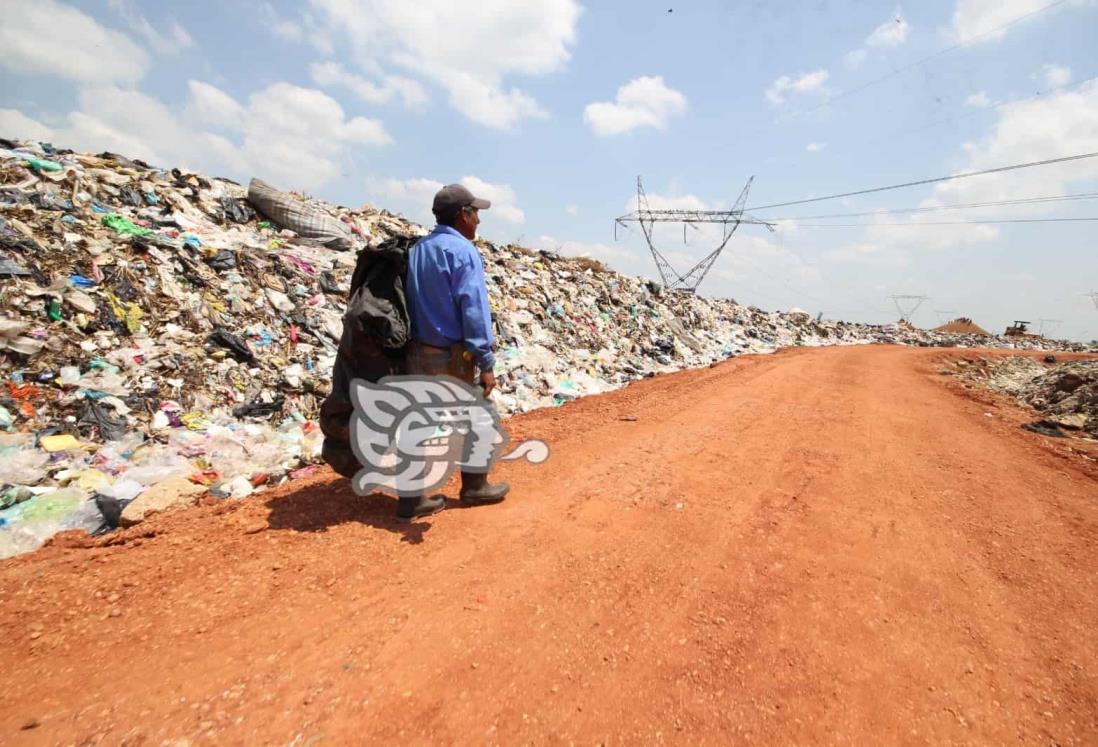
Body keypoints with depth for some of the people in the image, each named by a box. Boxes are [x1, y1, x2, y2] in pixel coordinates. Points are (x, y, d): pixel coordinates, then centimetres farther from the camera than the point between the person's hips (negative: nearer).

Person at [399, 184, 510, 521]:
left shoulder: (416, 250, 12)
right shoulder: (463, 251, -12)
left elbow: (408, 304, 13)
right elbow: (474, 311, -20)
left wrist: (412, 344, 17)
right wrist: (485, 362, -20)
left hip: (417, 352, 7)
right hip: (452, 355, -7)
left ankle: (412, 499, 19)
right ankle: (475, 487, 28)